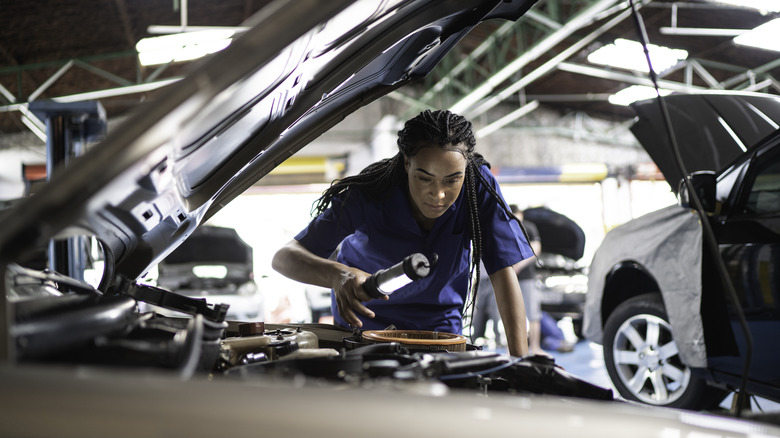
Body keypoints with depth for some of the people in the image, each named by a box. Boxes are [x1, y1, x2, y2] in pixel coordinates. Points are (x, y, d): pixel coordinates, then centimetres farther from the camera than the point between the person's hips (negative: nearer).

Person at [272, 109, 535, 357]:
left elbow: (504, 273, -25)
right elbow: (283, 258, -33)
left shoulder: (480, 188, -26)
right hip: (366, 327, 0)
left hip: (442, 331, 0)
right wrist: (339, 275, -56)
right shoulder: (368, 197, -31)